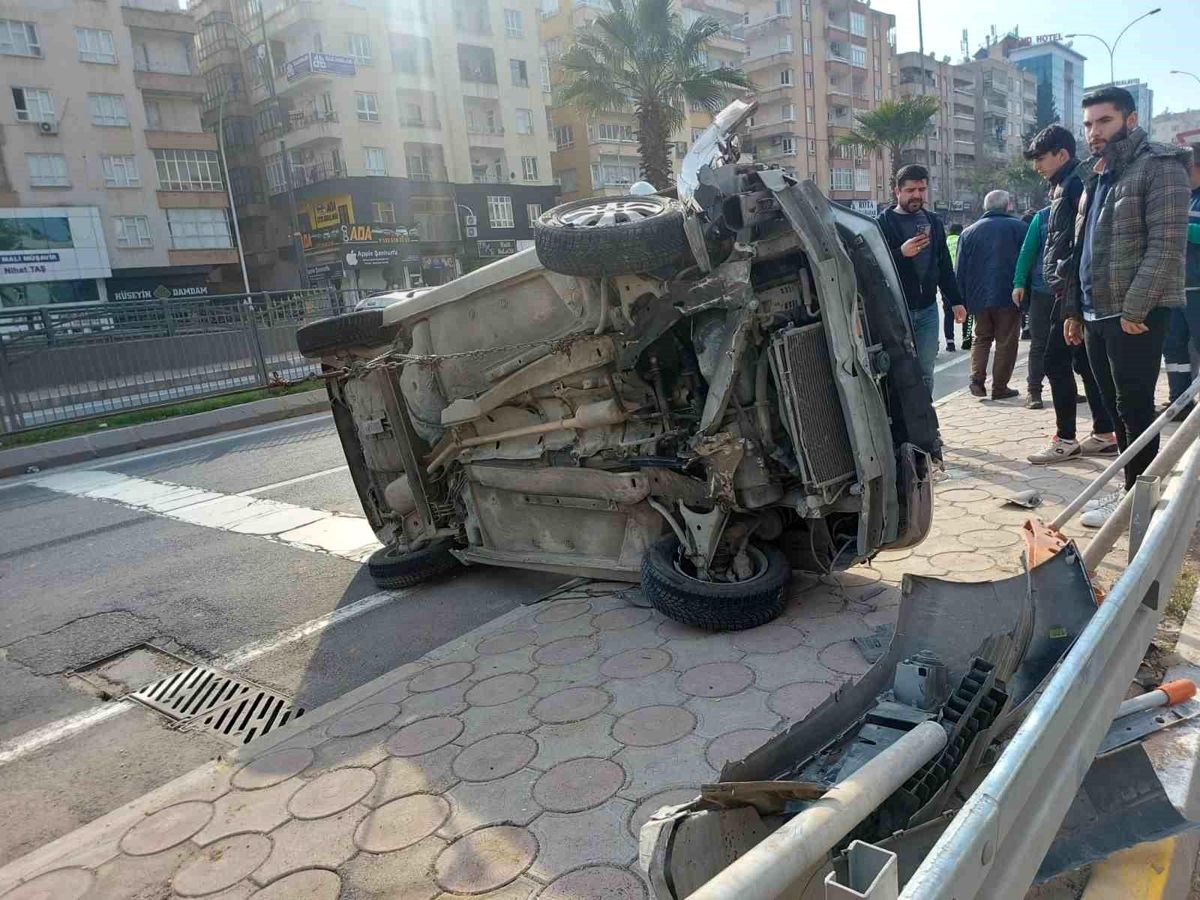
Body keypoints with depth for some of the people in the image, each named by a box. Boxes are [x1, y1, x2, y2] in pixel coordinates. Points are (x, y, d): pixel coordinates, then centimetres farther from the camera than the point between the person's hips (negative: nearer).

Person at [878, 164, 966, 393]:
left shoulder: (933, 222, 15)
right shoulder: (883, 223, -3)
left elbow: (944, 265, 19)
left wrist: (955, 301, 16)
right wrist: (901, 253, -25)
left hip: (927, 308, 5)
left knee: (925, 373, 7)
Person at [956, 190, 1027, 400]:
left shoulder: (968, 233, 8)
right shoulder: (1019, 227, 0)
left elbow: (961, 270, 7)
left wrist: (963, 300, 10)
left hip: (979, 296, 3)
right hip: (1009, 296, -3)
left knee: (982, 337, 16)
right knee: (1006, 340, 4)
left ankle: (977, 378, -1)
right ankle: (999, 386, 4)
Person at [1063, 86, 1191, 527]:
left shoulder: (1159, 167, -7)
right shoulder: (1095, 177, 18)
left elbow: (1167, 245, -16)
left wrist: (1135, 310, -20)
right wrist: (1074, 309, 16)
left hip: (1135, 313, -8)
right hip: (1096, 313, 8)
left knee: (1133, 407, -3)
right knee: (1116, 407, 12)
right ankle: (1134, 488, 22)